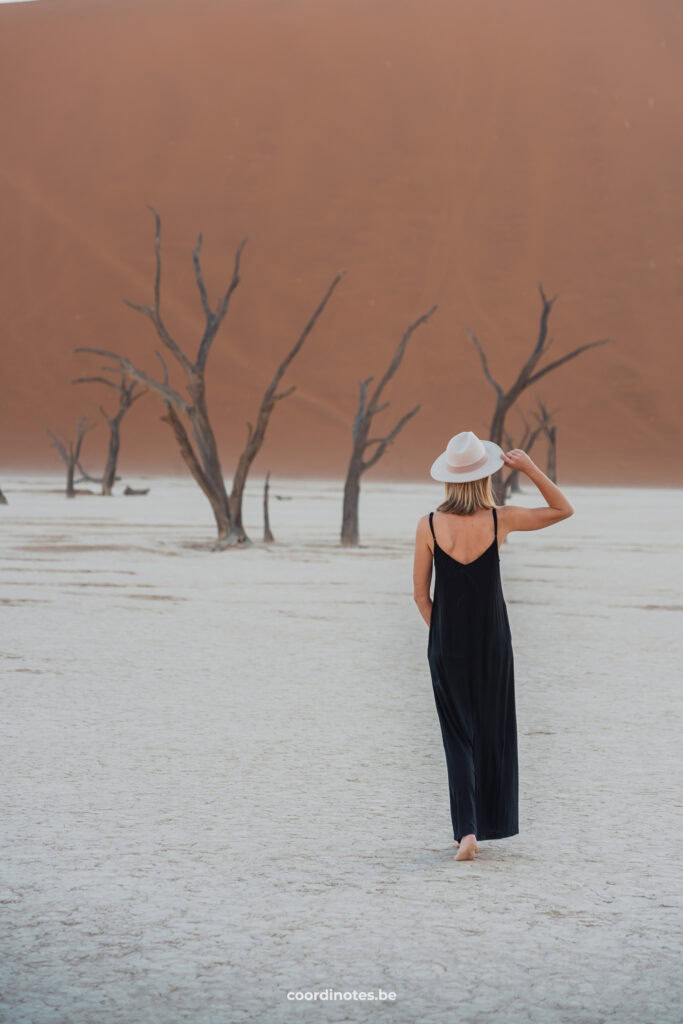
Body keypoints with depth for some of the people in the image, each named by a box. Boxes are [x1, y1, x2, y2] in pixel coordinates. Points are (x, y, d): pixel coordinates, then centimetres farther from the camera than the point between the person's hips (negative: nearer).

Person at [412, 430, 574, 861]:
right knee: (493, 732, 16)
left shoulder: (430, 526, -9)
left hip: (447, 643, 0)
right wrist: (530, 468, -6)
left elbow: (421, 594, -2)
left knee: (459, 736, 6)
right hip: (492, 641, 0)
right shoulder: (500, 520, -10)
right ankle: (489, 824, 26)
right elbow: (564, 509, 4)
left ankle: (466, 830, -8)